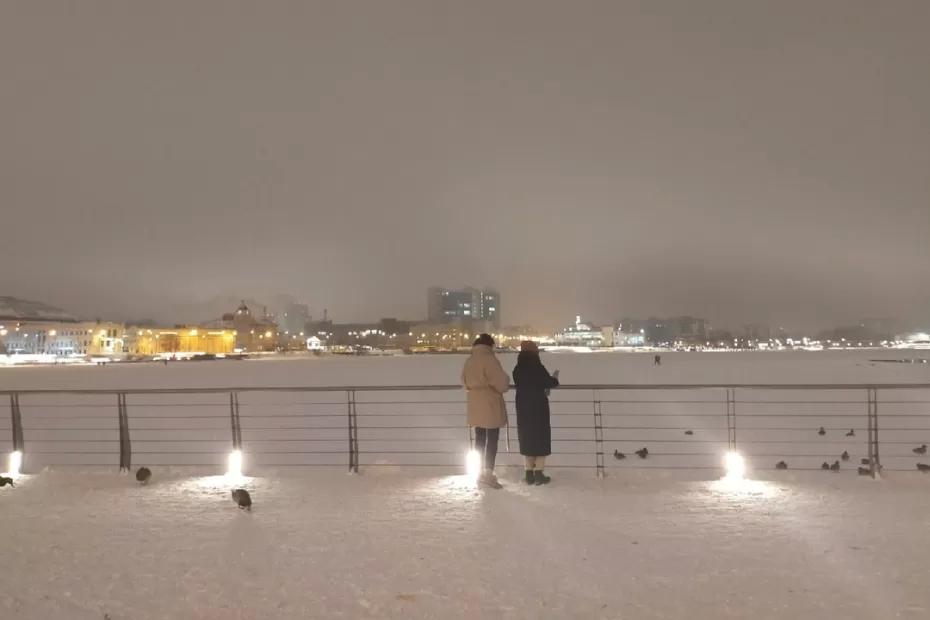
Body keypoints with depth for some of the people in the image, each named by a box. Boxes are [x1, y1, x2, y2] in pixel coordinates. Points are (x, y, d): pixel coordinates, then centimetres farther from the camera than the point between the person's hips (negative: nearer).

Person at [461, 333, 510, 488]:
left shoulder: (469, 360, 8)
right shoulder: (489, 359, -15)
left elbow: (465, 381, 18)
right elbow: (500, 381, -16)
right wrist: (505, 386, 4)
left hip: (476, 405, 7)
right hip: (490, 404, -7)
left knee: (480, 439, 14)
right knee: (492, 440, -2)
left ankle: (480, 471, 21)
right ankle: (488, 473, -4)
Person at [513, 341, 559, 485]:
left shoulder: (517, 370, 1)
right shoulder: (538, 368, -14)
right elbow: (550, 383, -6)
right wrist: (555, 377, 16)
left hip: (523, 408, 5)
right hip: (538, 407, -5)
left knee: (526, 437, 11)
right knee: (541, 438, 5)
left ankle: (529, 474, 14)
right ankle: (538, 474, 4)